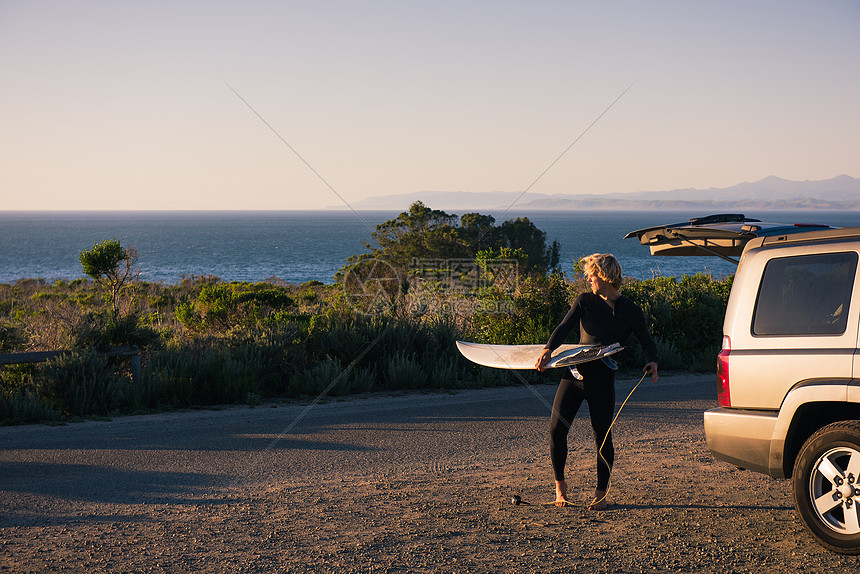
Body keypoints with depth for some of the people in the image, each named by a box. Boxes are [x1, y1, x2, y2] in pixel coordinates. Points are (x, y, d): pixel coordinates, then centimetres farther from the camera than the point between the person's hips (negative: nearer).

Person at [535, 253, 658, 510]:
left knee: (602, 436, 1)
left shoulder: (631, 311, 1)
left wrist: (652, 362, -16)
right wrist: (548, 349, -23)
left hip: (602, 379, -2)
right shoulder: (585, 301, 7)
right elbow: (564, 328, -4)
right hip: (574, 372, 2)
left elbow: (647, 342, 7)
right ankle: (559, 484, 14)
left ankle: (601, 493, 15)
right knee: (556, 428, -4)